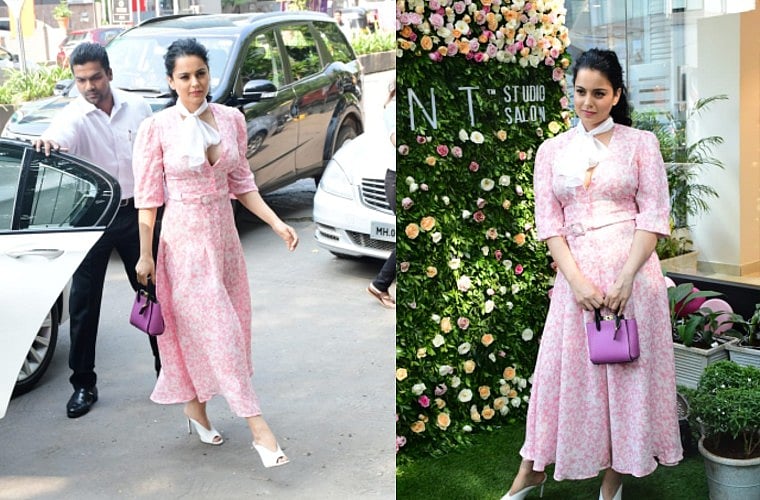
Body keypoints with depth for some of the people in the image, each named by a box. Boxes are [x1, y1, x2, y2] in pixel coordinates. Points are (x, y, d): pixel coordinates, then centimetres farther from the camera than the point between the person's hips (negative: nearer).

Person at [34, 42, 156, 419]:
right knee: (83, 301, 2)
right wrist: (47, 142, -59)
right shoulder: (74, 116, -10)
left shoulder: (136, 107, -2)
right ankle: (83, 384, 15)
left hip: (134, 212, 2)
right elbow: (59, 137, -35)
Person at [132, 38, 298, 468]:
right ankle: (258, 427, -1)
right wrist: (145, 254, -6)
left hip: (224, 231, 5)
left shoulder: (232, 120, 2)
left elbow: (242, 183, 8)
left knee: (217, 324, 12)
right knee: (217, 328, -4)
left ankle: (196, 407, 32)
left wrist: (277, 223, -1)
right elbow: (148, 196, -6)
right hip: (185, 238, -5)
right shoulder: (157, 129, -9)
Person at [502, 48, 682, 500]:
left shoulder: (641, 143, 3)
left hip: (631, 272, -1)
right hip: (576, 273, 1)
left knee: (627, 369, 6)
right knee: (563, 368, 6)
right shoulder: (552, 151, 8)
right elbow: (549, 223, 2)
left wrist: (625, 279, -15)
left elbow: (653, 216, -3)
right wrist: (577, 281, -10)